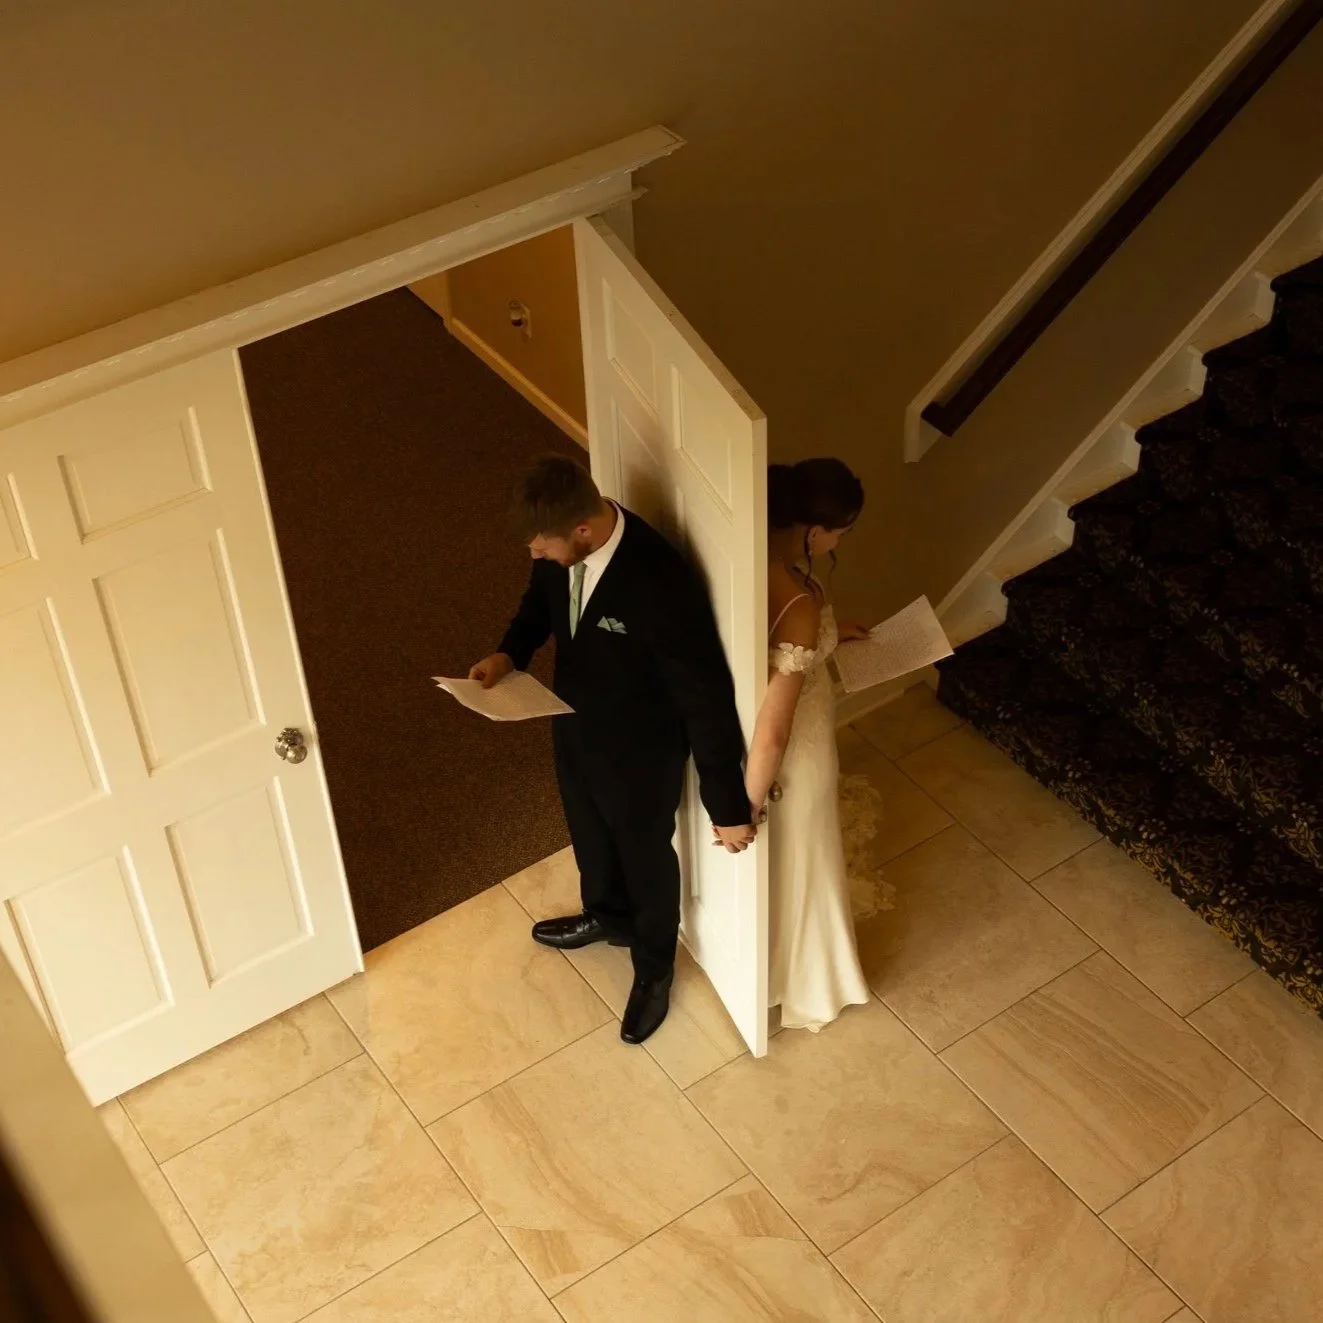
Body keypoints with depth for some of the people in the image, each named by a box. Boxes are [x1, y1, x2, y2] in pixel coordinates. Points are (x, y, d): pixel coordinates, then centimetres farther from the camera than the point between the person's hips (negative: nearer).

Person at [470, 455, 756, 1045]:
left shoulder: (661, 586, -41)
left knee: (646, 856, 22)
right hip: (575, 725, 6)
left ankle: (654, 967, 50)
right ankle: (607, 915, 64)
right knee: (589, 833, 32)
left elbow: (707, 698, -31)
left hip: (640, 752, -6)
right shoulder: (561, 542, -20)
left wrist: (727, 805, -23)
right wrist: (510, 652, -14)